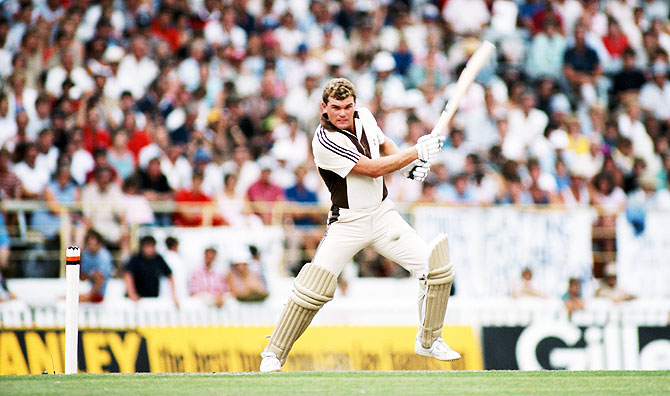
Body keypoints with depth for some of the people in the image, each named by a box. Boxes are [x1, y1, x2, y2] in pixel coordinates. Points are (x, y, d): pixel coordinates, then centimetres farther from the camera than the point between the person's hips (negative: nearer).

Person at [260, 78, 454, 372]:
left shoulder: (364, 117, 0)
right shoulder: (324, 142, -21)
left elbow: (385, 145, 21)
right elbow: (374, 169, -21)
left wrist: (410, 165, 2)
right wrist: (418, 152, -18)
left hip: (383, 214, 6)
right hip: (347, 223, -6)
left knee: (435, 265, -5)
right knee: (314, 286, -19)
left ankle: (429, 342, 13)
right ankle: (274, 354, -3)